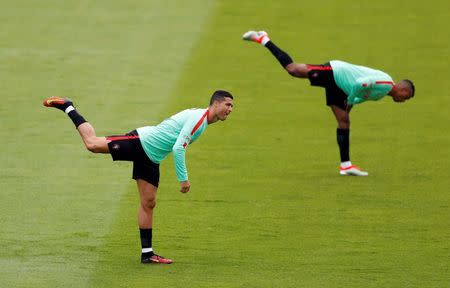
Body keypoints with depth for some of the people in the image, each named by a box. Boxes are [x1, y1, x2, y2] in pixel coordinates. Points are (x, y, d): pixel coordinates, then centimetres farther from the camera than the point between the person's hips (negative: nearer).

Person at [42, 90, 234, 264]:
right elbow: (178, 149, -25)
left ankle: (147, 253, 6)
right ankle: (67, 107, 5)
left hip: (151, 159, 9)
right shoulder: (197, 119, -19)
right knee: (92, 143, -13)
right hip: (140, 142, -9)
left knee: (148, 203, 5)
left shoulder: (201, 120, 12)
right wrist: (183, 179, -21)